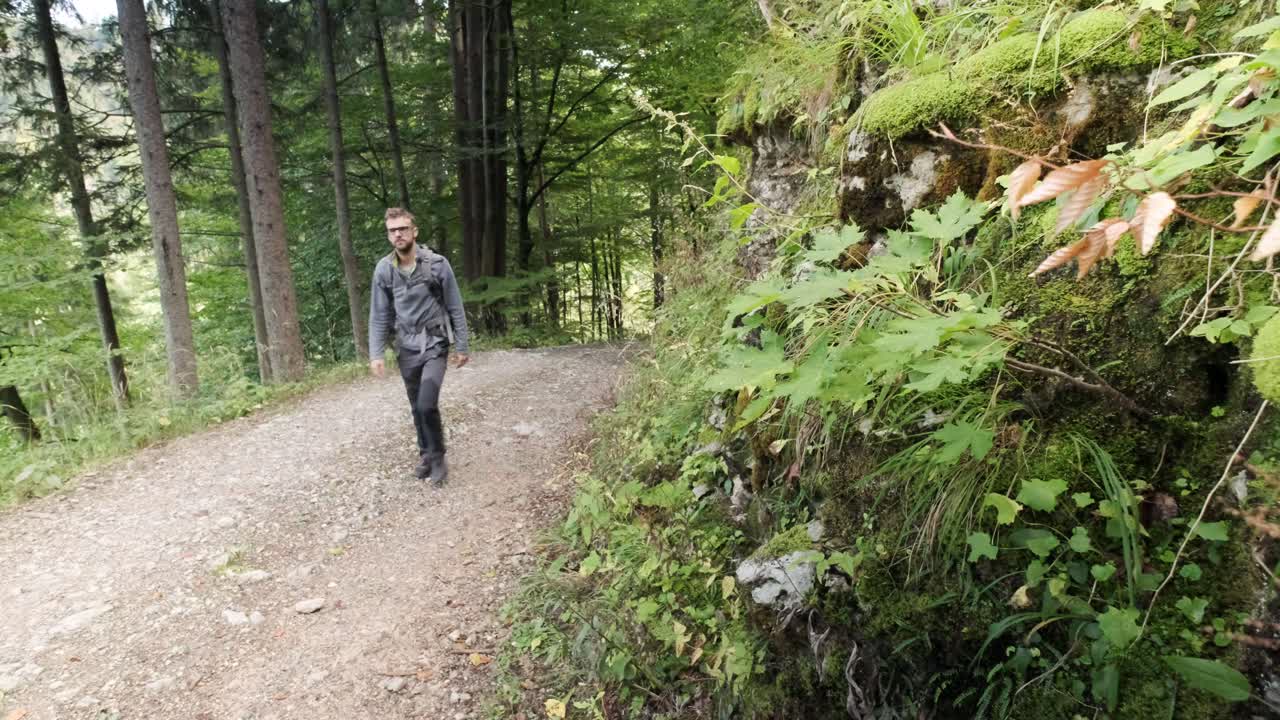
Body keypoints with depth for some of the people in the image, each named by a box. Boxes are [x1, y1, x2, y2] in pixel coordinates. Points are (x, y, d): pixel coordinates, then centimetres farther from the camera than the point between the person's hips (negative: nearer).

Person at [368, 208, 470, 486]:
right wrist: (375, 354, -5)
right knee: (417, 408, 12)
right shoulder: (384, 269, -2)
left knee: (427, 404, -15)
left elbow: (455, 308, -3)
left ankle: (437, 457, 5)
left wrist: (462, 347, -1)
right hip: (406, 348, 3)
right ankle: (426, 455, 30)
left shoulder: (437, 264, -10)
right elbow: (379, 315, 2)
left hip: (434, 344, -3)